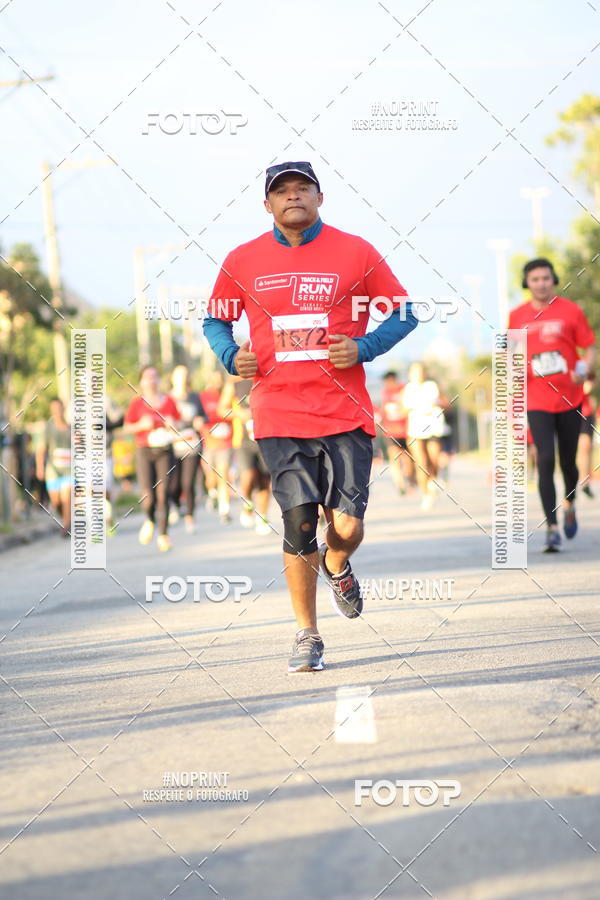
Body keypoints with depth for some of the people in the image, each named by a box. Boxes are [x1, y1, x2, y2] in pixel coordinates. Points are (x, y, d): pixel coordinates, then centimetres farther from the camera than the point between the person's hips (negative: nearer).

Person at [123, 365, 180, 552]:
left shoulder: (169, 401, 8)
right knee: (148, 497, -10)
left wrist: (172, 424, -7)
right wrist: (141, 425, -14)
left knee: (163, 494, -5)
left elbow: (178, 423, 16)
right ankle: (150, 521, 23)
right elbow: (127, 428, 4)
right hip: (144, 451, -1)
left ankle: (163, 535, 4)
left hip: (165, 451, 2)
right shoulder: (137, 402, 1)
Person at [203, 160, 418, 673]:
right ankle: (307, 637, 10)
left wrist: (363, 348, -7)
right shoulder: (243, 261, 6)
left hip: (345, 413, 0)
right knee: (299, 524, -6)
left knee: (347, 526, -6)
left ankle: (336, 565, 33)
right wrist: (232, 356, 0)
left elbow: (404, 313, 9)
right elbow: (215, 321, 20)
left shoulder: (356, 253, 3)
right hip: (279, 414, 0)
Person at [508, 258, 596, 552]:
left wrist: (585, 371, -18)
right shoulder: (517, 316, 5)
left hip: (570, 399, 0)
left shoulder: (571, 311, 0)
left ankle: (569, 505, 40)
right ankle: (552, 528, -12)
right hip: (537, 402, 0)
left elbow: (590, 349, 2)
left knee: (568, 463, 8)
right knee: (545, 461, -13)